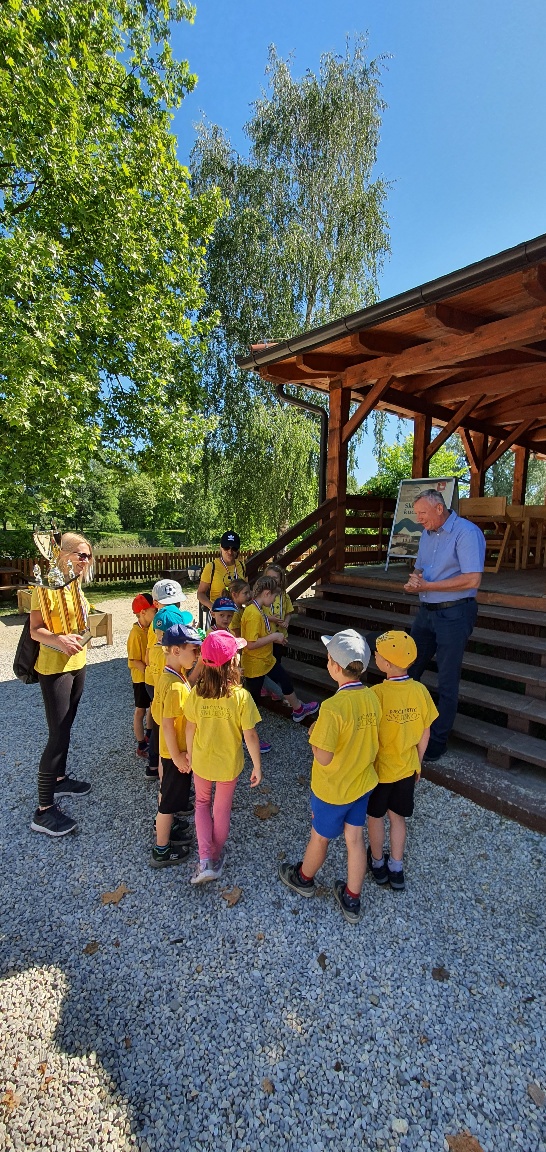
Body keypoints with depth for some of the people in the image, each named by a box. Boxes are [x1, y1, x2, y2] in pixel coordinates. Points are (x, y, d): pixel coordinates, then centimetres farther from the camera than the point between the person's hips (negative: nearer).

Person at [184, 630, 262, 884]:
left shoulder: (196, 693, -20)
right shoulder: (241, 697, -28)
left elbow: (190, 728, -7)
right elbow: (250, 735, -20)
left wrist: (189, 753, 11)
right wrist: (257, 766, -5)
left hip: (201, 761, 1)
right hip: (229, 764, -1)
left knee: (202, 803, 27)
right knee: (222, 809, 22)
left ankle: (205, 860, 20)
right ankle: (217, 858, 42)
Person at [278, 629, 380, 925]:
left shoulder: (332, 707, -33)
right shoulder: (372, 698, -11)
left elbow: (324, 758, -28)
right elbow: (374, 742, 1)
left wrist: (313, 735, -12)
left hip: (332, 789, -5)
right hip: (362, 782, 5)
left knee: (320, 836, 20)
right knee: (355, 839, 21)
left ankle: (304, 878, 48)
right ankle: (352, 900, 40)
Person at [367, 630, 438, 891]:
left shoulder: (376, 694, -29)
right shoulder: (421, 691, -15)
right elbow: (425, 734, -3)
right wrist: (417, 763, 13)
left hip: (379, 769, -3)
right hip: (406, 769, 4)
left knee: (375, 817, 21)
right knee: (397, 817, 24)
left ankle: (378, 864, 41)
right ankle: (396, 870, 38)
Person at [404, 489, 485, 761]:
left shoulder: (466, 532, -16)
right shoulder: (427, 533, 10)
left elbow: (472, 579, -24)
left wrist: (426, 586, -18)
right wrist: (413, 581, -7)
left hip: (454, 614, -8)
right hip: (427, 612, 8)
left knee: (447, 683, 4)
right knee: (409, 670, 15)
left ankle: (436, 743, 19)